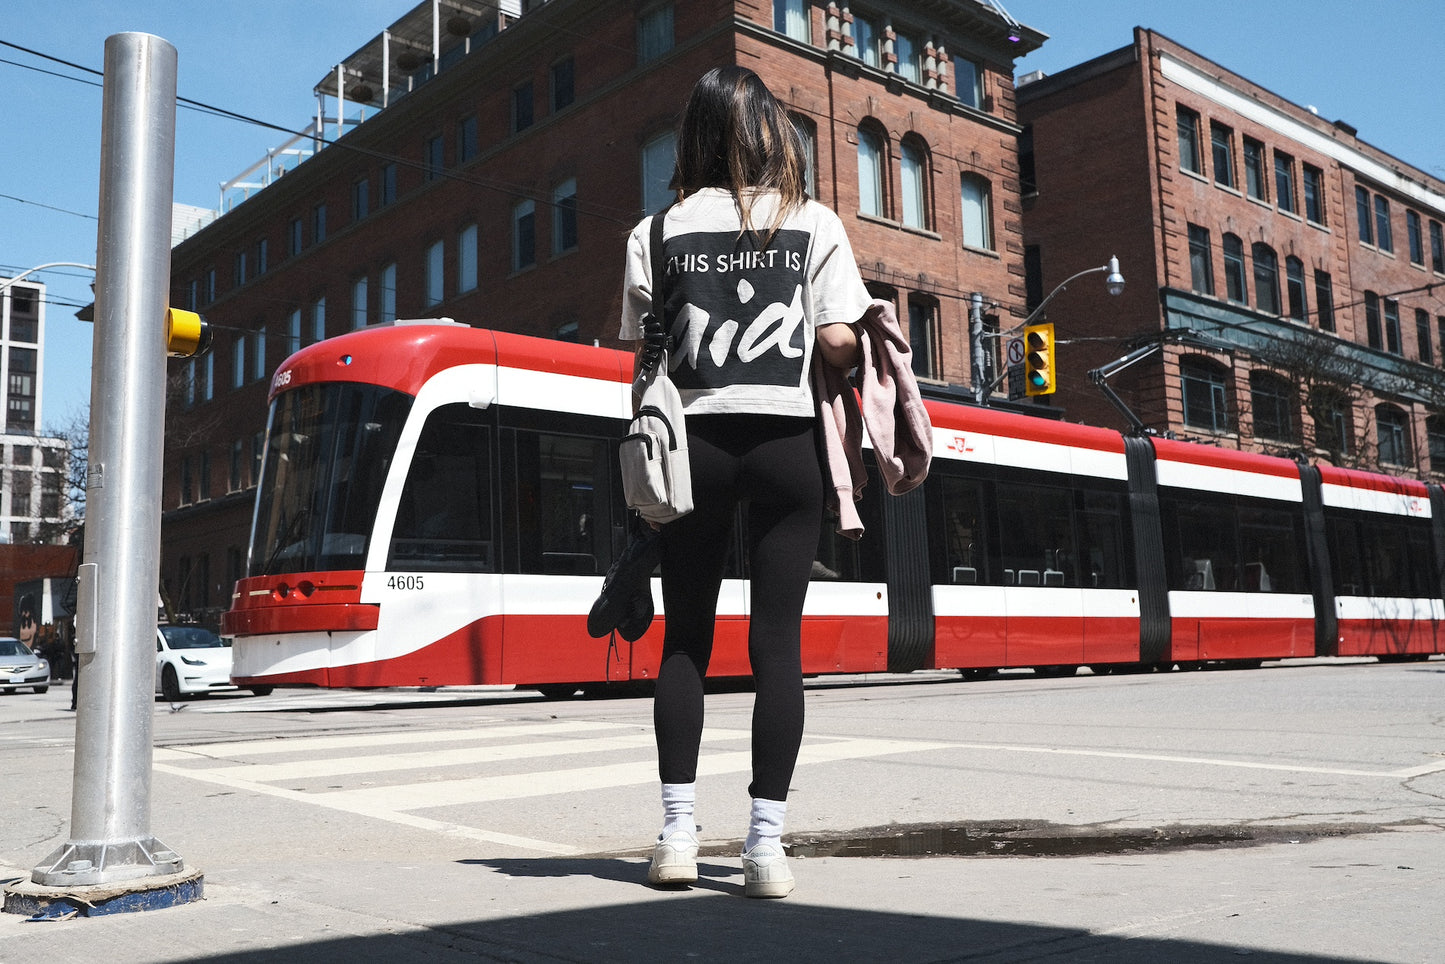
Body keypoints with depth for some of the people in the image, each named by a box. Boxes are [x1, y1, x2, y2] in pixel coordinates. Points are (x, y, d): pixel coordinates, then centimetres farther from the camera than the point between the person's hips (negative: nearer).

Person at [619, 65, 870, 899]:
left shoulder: (658, 231, 5)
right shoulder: (816, 224, 3)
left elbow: (642, 354, 2)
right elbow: (839, 343, -4)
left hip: (693, 440, 1)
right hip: (786, 440, -1)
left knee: (685, 638, 9)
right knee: (778, 642, 1)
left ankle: (679, 834, 8)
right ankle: (767, 843, 2)